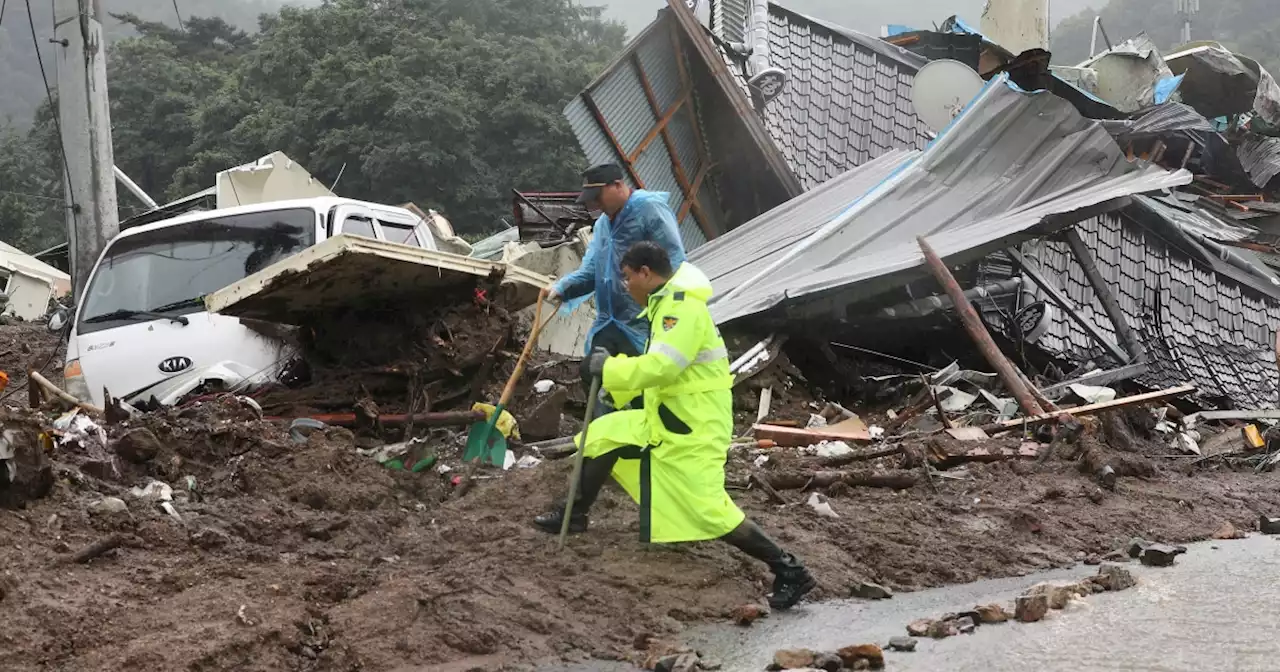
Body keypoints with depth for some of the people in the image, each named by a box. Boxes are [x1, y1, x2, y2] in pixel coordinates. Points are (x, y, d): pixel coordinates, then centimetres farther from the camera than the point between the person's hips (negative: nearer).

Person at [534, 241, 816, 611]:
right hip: (668, 417, 10)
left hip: (694, 427, -10)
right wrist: (614, 370, 9)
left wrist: (608, 368, -19)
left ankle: (789, 571, -8)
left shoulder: (683, 308, -21)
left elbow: (659, 367, -32)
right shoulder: (667, 304, 12)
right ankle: (575, 515, 31)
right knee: (604, 434, 14)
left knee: (708, 508, -13)